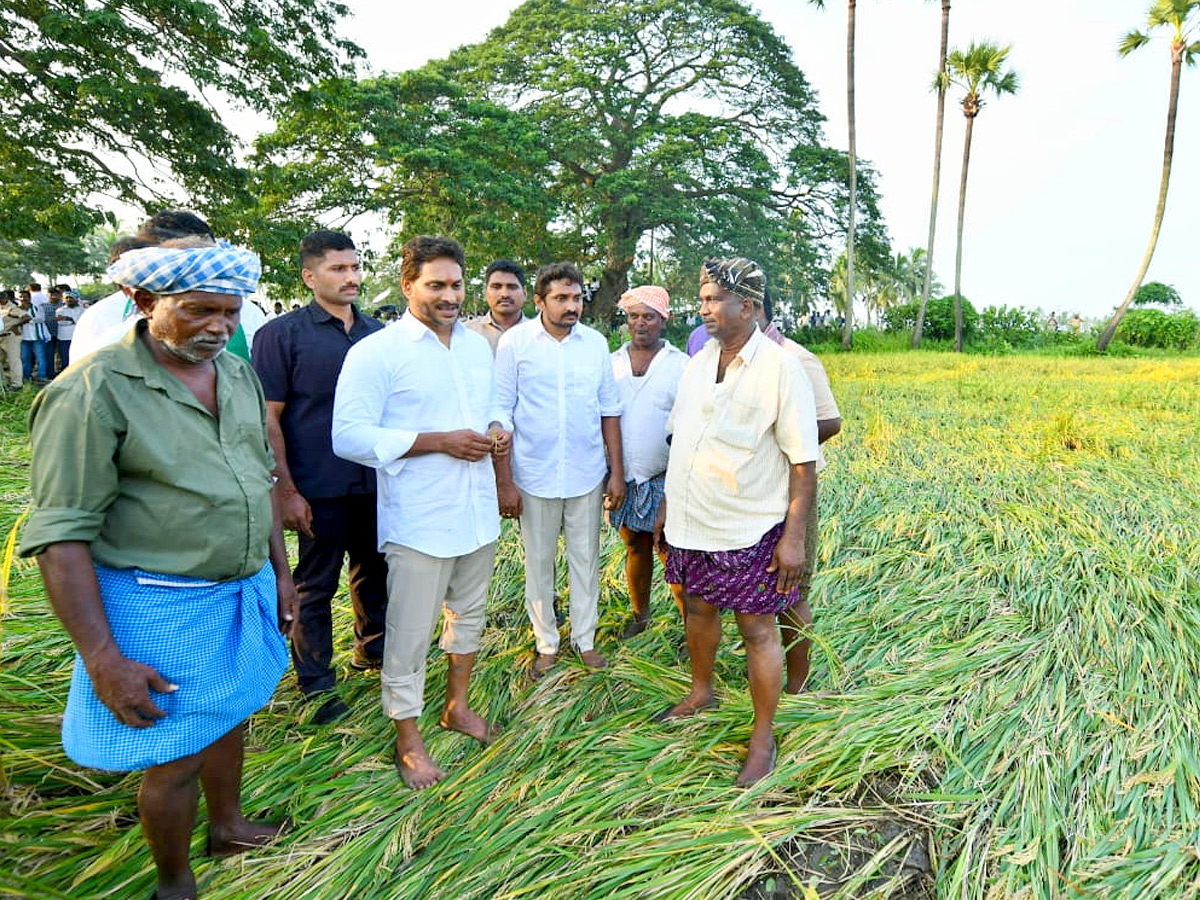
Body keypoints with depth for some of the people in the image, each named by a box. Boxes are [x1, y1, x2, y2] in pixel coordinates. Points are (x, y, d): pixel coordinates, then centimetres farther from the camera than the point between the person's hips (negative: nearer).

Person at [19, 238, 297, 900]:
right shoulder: (93, 391, -18)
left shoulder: (239, 375, 3)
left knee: (228, 715, 25)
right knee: (176, 760, 10)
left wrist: (280, 571, 14)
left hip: (245, 590, 7)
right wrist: (104, 659, -20)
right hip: (162, 608, -6)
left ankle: (227, 826, 50)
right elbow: (61, 535, -18)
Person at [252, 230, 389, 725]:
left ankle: (373, 648, 41)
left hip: (376, 481, 5)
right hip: (320, 489, -4)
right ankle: (317, 684, 26)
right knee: (316, 586, 9)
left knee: (374, 572, 19)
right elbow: (267, 418, -9)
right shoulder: (282, 334, -7)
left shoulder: (378, 333, 7)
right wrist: (286, 490, -13)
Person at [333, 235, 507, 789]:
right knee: (410, 635, 4)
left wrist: (498, 434, -2)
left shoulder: (478, 346, 10)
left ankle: (457, 705, 41)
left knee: (469, 614, 20)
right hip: (418, 522, -6)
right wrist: (440, 441, -22)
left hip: (478, 513, 7)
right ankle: (408, 740, 24)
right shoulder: (376, 352, -11)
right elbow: (349, 436, -17)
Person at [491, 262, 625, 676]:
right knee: (539, 562, 11)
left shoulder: (595, 343, 2)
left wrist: (617, 472, 4)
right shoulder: (515, 342, -6)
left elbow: (609, 409, 7)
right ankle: (546, 644, 29)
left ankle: (585, 638, 30)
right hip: (534, 475, -2)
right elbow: (501, 413, -5)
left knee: (585, 559, 12)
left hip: (587, 474, 2)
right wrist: (503, 481, -8)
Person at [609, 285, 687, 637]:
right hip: (624, 476, 3)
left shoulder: (681, 365, -2)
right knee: (635, 548, 14)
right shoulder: (612, 363, 6)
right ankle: (639, 615, 31)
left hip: (665, 479, -3)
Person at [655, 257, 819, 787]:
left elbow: (803, 461, -14)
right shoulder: (698, 361, 5)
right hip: (694, 521, 6)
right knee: (698, 607, 20)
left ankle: (763, 737, 24)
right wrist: (669, 504, 12)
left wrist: (794, 536, -16)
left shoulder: (781, 369, -14)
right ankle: (702, 692, 46)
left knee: (756, 629, 6)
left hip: (750, 527, -6)